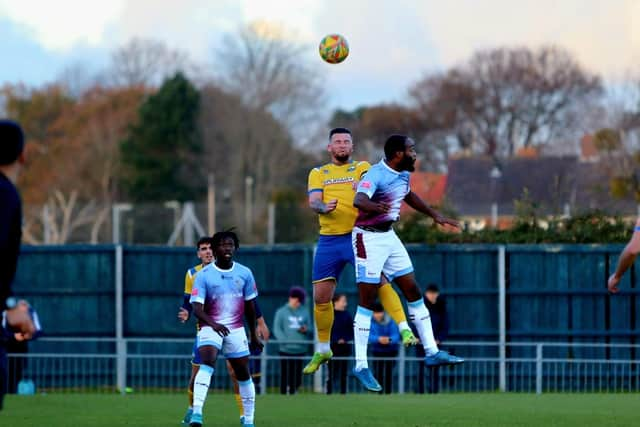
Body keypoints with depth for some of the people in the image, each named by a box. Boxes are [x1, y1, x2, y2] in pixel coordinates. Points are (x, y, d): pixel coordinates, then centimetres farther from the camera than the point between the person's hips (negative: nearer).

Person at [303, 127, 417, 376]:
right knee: (321, 297, 4)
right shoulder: (318, 173, 15)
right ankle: (322, 350, 20)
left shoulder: (362, 168, 10)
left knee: (378, 280, -23)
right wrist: (324, 207, -25)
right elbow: (313, 201, -1)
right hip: (328, 240, 3)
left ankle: (404, 328, -24)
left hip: (358, 236, -2)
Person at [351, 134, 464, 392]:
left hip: (389, 236, 9)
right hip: (368, 238, -9)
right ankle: (361, 365, -4)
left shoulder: (403, 175, 6)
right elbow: (358, 199, -41)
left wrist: (434, 215, 34)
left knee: (413, 291, 9)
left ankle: (432, 352, 16)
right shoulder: (376, 175, -22)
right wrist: (373, 206, -63)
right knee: (367, 300, -8)